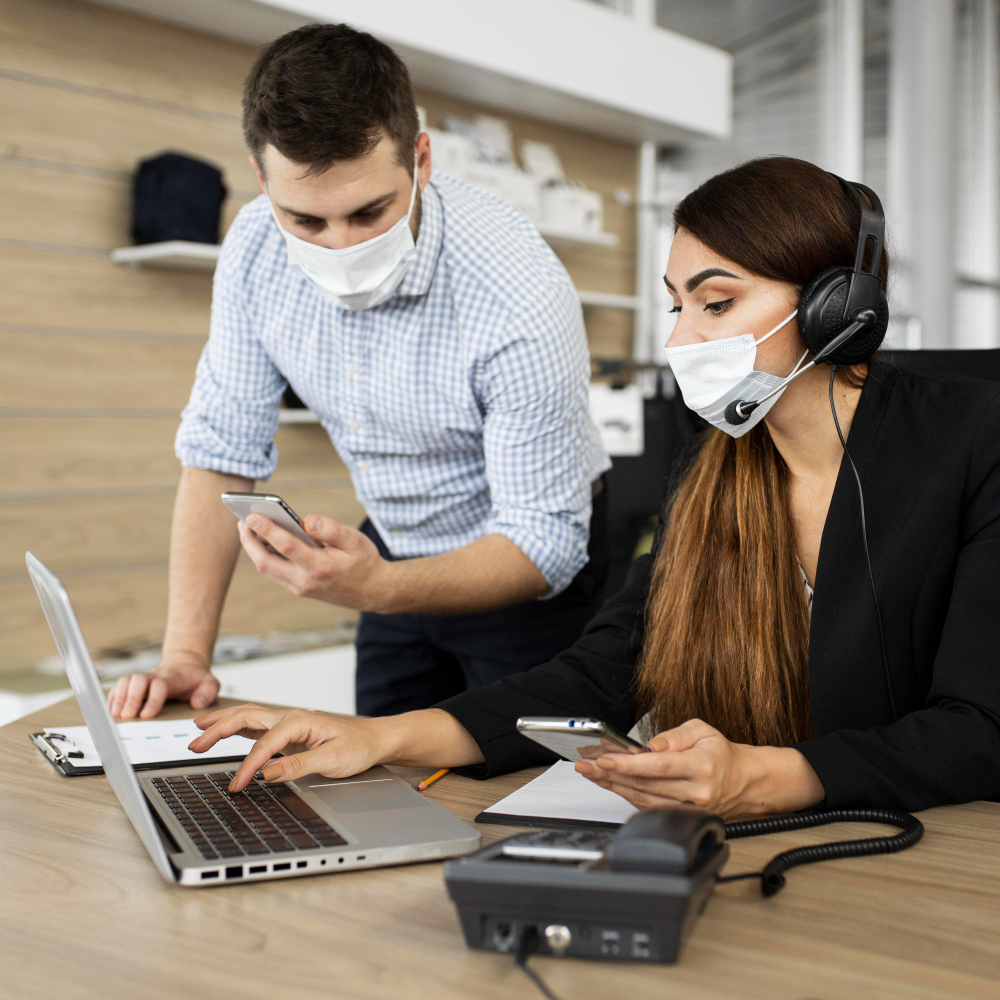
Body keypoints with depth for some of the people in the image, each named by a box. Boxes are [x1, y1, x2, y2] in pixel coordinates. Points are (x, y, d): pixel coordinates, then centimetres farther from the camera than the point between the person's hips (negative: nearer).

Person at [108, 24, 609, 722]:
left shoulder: (519, 296, -32)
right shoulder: (256, 248, -15)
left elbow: (545, 540, -28)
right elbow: (222, 450, -8)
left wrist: (379, 589, -45)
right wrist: (186, 655, -15)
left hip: (527, 570, -4)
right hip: (400, 553, 5)